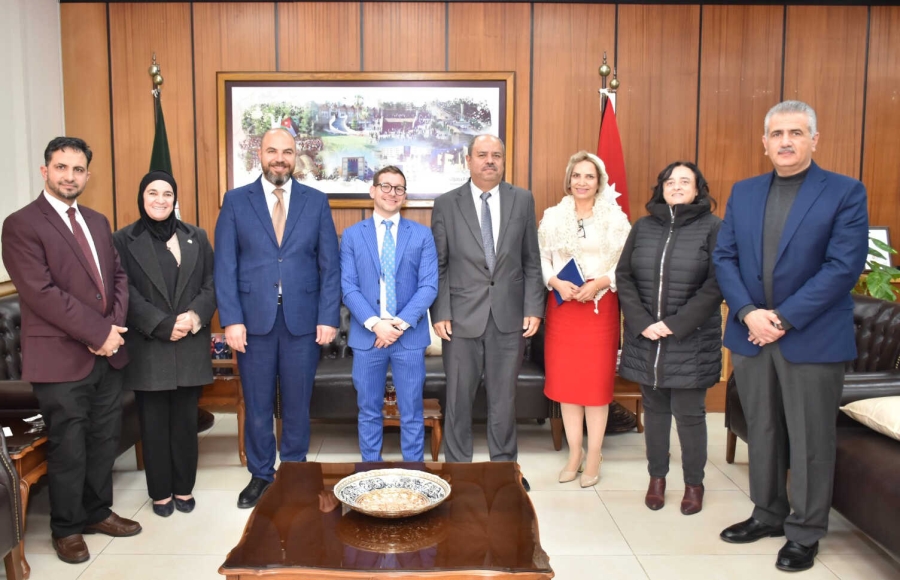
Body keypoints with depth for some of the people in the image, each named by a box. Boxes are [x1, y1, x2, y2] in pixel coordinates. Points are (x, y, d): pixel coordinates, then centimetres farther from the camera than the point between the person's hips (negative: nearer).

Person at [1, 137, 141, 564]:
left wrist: (114, 326, -5)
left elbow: (118, 276, 13)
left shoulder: (97, 222, 14)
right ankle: (67, 528, 24)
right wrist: (99, 332, -17)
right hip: (60, 358, -6)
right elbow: (41, 292, -17)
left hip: (108, 354, 6)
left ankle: (97, 512, 33)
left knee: (104, 440, 15)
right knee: (68, 448, 6)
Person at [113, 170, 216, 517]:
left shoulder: (196, 237, 11)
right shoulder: (123, 240, 2)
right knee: (154, 423, 5)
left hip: (191, 346, 2)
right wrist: (164, 326, -15)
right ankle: (161, 492, 19)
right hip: (147, 348, -2)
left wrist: (195, 315, -13)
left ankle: (184, 489, 21)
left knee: (185, 421, 8)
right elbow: (126, 293, -6)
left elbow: (213, 282, 5)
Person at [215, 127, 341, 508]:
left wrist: (328, 317, -5)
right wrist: (231, 319, -8)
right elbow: (225, 266, 0)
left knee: (297, 403, 10)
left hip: (303, 320, 0)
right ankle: (260, 475, 27)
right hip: (254, 319, 0)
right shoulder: (236, 201, 4)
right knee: (257, 404, 10)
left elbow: (330, 265, 3)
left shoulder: (316, 201, 6)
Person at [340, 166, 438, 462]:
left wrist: (401, 323, -14)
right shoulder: (352, 235, 5)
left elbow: (429, 286, -3)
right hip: (366, 336, 1)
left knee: (411, 413, 8)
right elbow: (349, 288, -2)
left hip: (410, 336, 0)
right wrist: (374, 323, -15)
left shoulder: (422, 234, 5)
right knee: (369, 412, 11)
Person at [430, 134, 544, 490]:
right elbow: (438, 265, 1)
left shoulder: (522, 200, 5)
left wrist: (533, 309, -1)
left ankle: (505, 464, 29)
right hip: (463, 317, -1)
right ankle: (457, 465, 25)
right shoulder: (446, 204, 1)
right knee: (459, 397, 8)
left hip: (510, 316, 1)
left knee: (504, 397, 13)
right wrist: (440, 314, -6)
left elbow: (531, 261, 6)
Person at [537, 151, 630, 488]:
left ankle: (594, 456, 13)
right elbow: (541, 259, 4)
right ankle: (574, 453, 18)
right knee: (564, 379, 5)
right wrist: (556, 282, -13)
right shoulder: (553, 217, 6)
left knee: (597, 380, 1)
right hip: (562, 305, 2)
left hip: (600, 305, -2)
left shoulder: (616, 219, 1)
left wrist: (599, 282, -15)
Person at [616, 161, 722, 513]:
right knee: (654, 408, 11)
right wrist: (642, 323, -8)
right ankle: (657, 478, 25)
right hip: (645, 337, 3)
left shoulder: (713, 228, -2)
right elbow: (624, 276, 4)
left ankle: (694, 483, 21)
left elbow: (716, 284, -9)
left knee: (689, 412, 4)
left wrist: (676, 324, -14)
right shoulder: (643, 227, 8)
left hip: (691, 339, -3)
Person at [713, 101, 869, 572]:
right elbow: (724, 257, 4)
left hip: (812, 339, -4)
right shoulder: (743, 192, 9)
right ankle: (768, 514, 33)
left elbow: (843, 266, -13)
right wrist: (749, 313, -11)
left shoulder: (846, 193, -5)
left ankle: (805, 533, 23)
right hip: (751, 335, 4)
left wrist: (783, 319, -16)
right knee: (762, 434, 15)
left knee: (810, 441, 6)